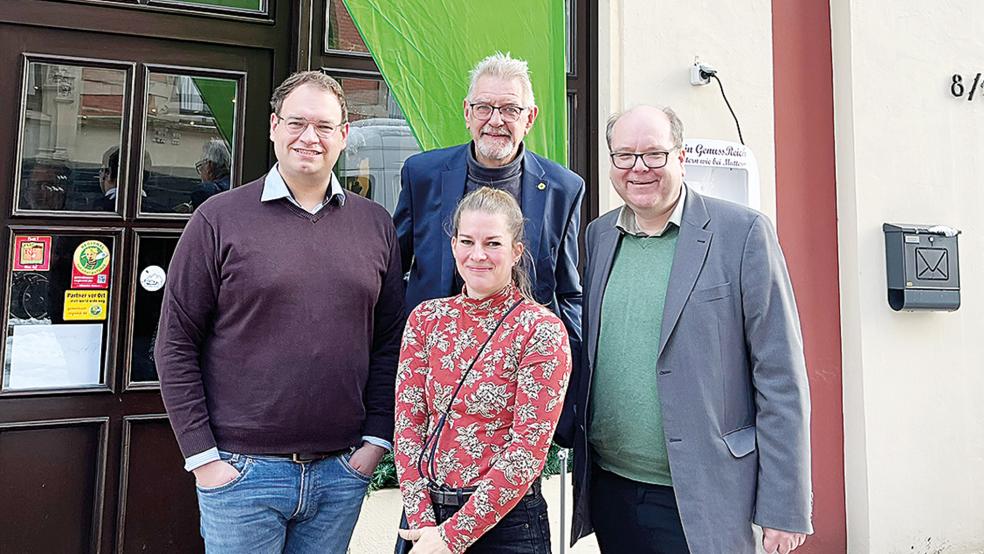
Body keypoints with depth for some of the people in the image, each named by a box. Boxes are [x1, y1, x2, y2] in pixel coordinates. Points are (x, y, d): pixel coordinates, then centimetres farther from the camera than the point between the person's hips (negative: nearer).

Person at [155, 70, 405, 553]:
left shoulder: (375, 224, 4)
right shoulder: (219, 219, -4)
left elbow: (390, 342, 6)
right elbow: (175, 346, -3)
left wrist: (377, 440, 1)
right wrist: (202, 455, -6)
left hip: (342, 472, 3)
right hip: (240, 470, -2)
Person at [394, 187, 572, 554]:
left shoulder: (542, 330, -13)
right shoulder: (425, 318, -1)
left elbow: (528, 450, -15)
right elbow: (408, 426, -1)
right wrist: (423, 521, -9)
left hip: (506, 521, -3)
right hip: (427, 514, 4)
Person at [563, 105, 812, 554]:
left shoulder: (743, 232, -8)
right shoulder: (598, 235, 5)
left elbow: (780, 378, -9)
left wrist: (784, 507, -9)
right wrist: (579, 460, 7)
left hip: (702, 500, -4)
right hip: (608, 488, 4)